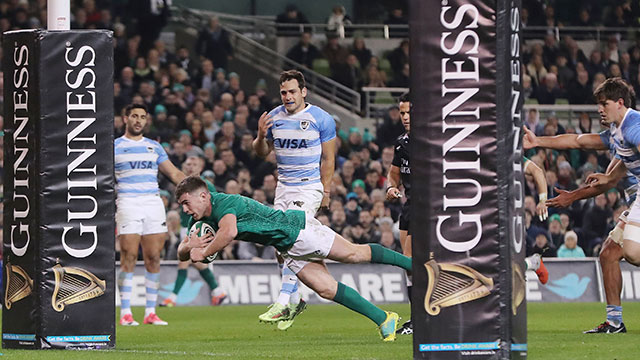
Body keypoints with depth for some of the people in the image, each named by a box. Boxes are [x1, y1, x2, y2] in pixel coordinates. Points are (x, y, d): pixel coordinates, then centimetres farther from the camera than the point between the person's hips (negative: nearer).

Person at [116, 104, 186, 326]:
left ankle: (150, 312, 4)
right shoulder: (114, 147, 7)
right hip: (127, 203, -4)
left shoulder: (154, 147, 18)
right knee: (129, 257, -11)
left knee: (153, 258, -1)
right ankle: (125, 312, -9)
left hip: (153, 203, 4)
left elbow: (174, 174, 19)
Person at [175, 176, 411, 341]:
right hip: (288, 249, 8)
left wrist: (203, 253, -33)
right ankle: (383, 320, 1)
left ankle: (412, 264, 7)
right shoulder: (201, 220, 3)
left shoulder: (223, 203, -26)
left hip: (298, 227, -8)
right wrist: (190, 246, -16)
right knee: (326, 289, -2)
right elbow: (182, 253, 8)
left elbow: (229, 232, -46)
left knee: (354, 254, -7)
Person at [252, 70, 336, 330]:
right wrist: (261, 136, -6)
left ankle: (283, 302, -22)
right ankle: (295, 299, 17)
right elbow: (262, 152, 16)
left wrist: (326, 192, -5)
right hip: (283, 186, 6)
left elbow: (328, 158, -1)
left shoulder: (321, 119, -5)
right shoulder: (274, 117, 7)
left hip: (309, 186, -6)